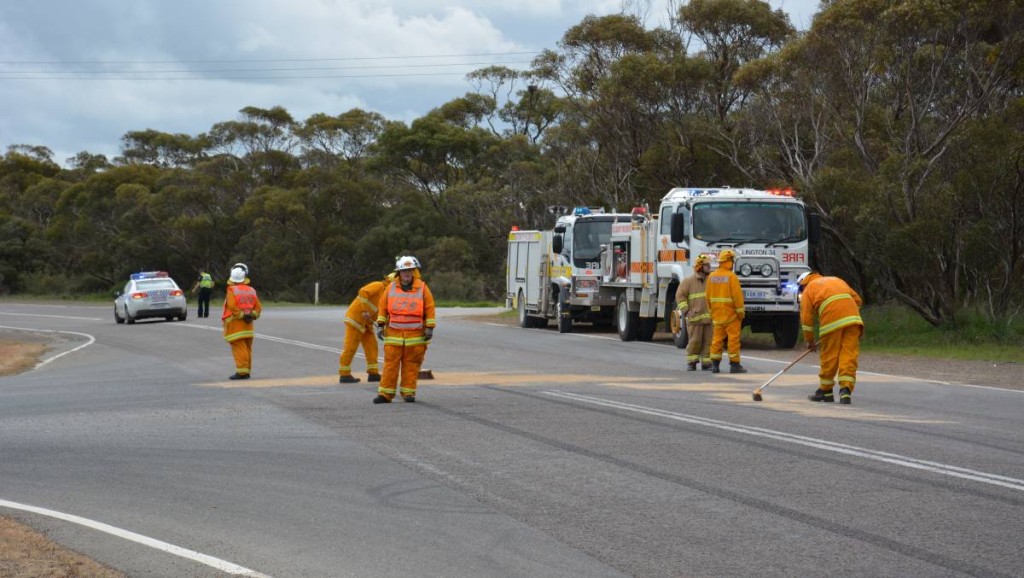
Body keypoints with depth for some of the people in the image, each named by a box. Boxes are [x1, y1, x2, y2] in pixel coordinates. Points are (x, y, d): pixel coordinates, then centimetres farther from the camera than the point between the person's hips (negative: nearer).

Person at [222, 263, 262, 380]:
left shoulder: (232, 291, -11)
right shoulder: (251, 291, 10)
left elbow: (232, 307, -21)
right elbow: (258, 307, 9)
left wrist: (241, 315, -11)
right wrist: (252, 315, 4)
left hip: (235, 325, -7)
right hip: (248, 325, 7)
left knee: (239, 348, -8)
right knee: (247, 348, 12)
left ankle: (242, 371, -13)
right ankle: (247, 371, 16)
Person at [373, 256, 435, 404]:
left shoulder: (422, 288, 2)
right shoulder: (391, 288, 8)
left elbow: (430, 309, 2)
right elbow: (382, 307, 12)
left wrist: (430, 328, -2)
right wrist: (380, 325, 6)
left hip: (415, 335, -1)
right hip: (394, 334, 1)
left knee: (411, 365, 1)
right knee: (390, 364, -3)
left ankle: (408, 392, 9)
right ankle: (385, 394, -2)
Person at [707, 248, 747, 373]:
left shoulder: (711, 277, 6)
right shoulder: (731, 276, -12)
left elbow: (709, 296, 9)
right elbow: (737, 295, -15)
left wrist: (711, 311, 16)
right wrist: (740, 312, -8)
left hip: (717, 314, 6)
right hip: (731, 314, -6)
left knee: (717, 339, 9)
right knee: (733, 339, -2)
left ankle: (715, 364, 8)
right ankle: (734, 364, -2)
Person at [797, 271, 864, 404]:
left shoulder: (808, 290, 17)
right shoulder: (837, 280, 31)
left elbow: (806, 318, 12)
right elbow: (857, 300, 24)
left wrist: (809, 341, 19)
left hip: (832, 320, -4)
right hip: (853, 318, 4)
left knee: (829, 356, 8)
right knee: (849, 355, 1)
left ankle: (826, 391, 20)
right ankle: (846, 390, -10)